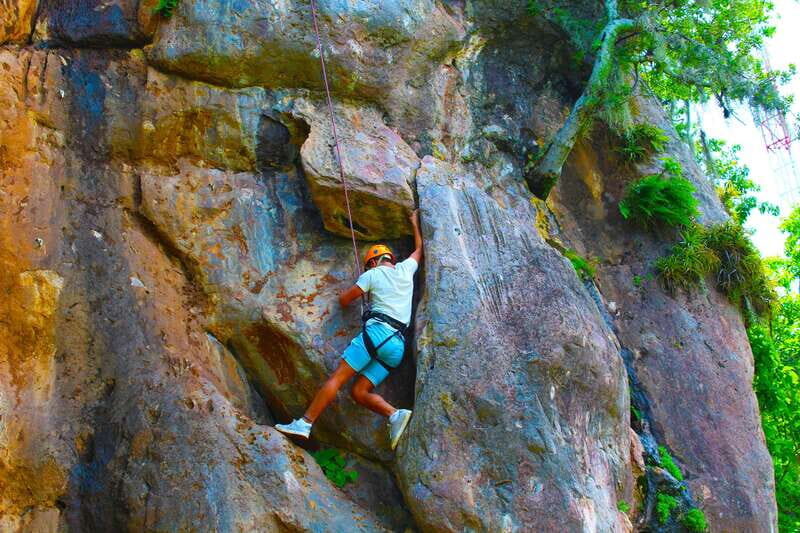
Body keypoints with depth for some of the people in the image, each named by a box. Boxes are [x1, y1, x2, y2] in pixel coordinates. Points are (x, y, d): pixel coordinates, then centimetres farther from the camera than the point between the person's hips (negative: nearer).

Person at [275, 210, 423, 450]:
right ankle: (396, 415, -17)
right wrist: (415, 223, 55)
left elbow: (344, 300, 13)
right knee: (359, 391, 4)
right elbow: (419, 248, 42)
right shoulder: (406, 269, 21)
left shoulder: (373, 274, 8)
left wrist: (356, 290, 34)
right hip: (398, 345, 6)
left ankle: (305, 423, -19)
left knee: (337, 377, -10)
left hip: (377, 332, -6)